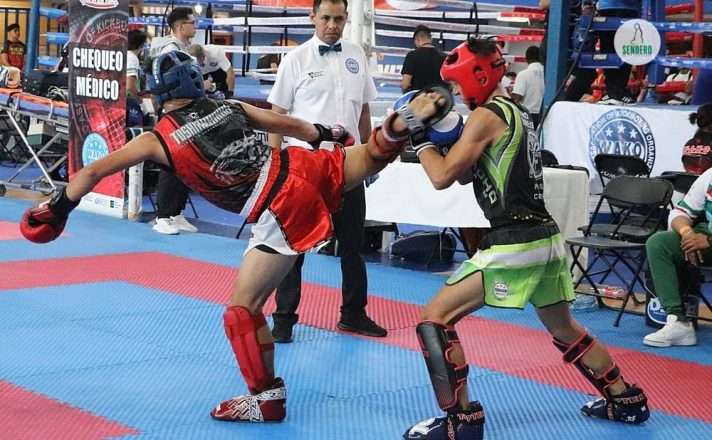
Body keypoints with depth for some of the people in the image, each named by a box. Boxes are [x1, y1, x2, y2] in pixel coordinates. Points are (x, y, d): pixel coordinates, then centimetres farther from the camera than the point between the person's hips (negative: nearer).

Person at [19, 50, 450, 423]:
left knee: (243, 309, 4)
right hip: (304, 168, 5)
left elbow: (94, 171, 6)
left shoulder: (157, 139, 4)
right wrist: (326, 135, 40)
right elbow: (289, 124, 23)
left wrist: (58, 209, 18)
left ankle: (267, 399, 11)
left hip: (284, 213, -5)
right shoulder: (229, 106, 14)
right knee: (373, 155, 31)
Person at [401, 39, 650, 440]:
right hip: (547, 238, 9)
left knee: (436, 318, -4)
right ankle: (627, 400, 38)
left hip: (515, 243, -9)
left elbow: (443, 177, -12)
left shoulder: (487, 115, -10)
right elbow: (464, 173, 24)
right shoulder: (516, 112, 17)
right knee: (564, 329, 28)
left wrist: (422, 137, 2)